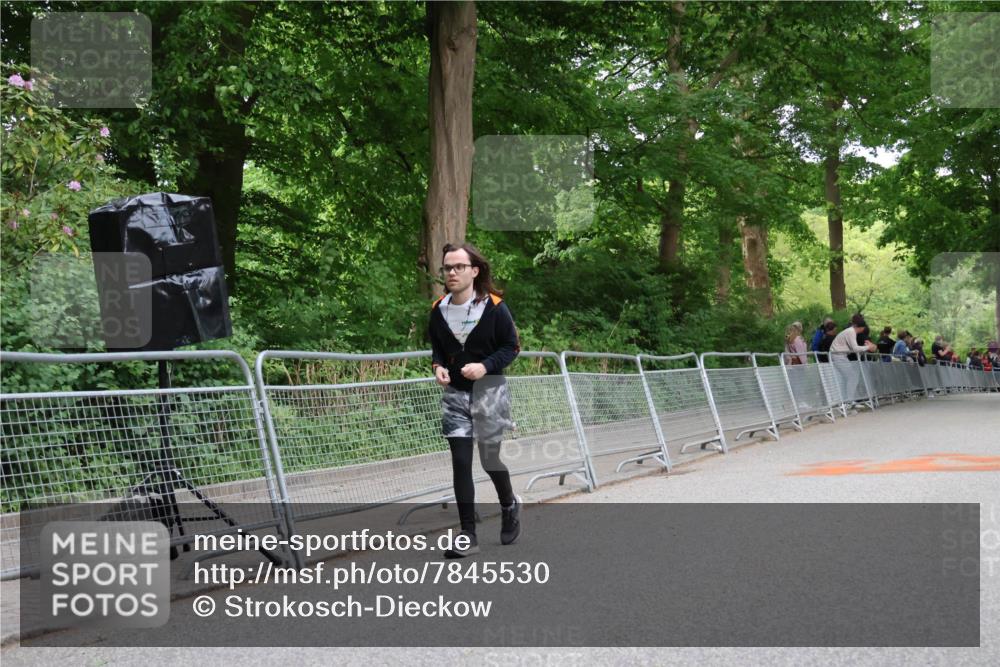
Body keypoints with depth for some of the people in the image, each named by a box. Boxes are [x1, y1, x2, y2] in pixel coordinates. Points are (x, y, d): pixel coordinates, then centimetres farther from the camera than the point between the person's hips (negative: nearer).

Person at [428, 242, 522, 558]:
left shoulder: (494, 306, -12)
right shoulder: (438, 310, 1)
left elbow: (512, 346, -5)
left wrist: (486, 366, -20)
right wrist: (438, 366, -5)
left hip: (489, 391, -3)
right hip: (455, 394, 3)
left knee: (490, 459, 4)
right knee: (460, 463, -1)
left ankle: (509, 506, 36)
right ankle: (468, 536, 4)